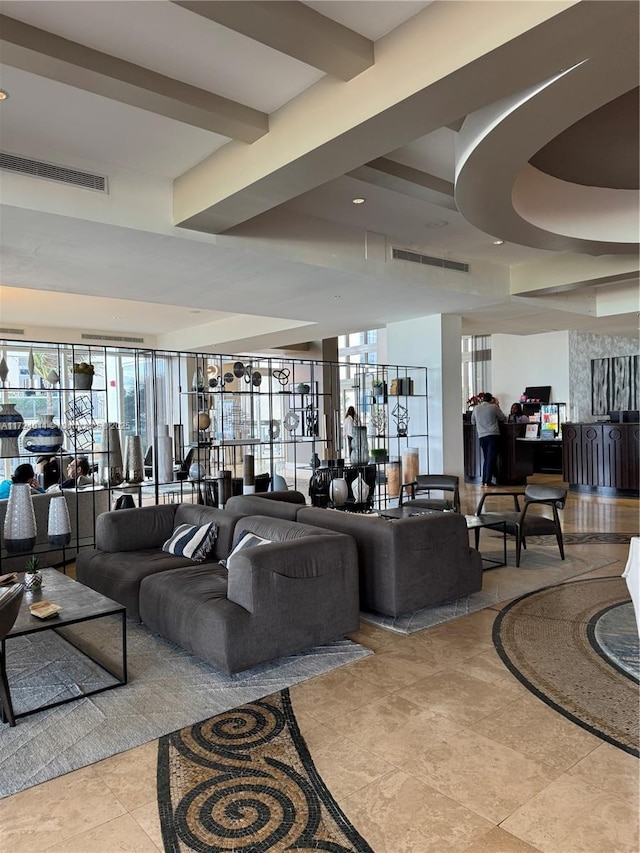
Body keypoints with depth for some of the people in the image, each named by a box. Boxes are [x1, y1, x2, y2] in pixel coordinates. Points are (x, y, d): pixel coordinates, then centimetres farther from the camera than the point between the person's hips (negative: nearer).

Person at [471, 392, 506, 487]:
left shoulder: (476, 408, 9)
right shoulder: (494, 407, -1)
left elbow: (473, 421, 21)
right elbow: (503, 418, 10)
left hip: (482, 436, 4)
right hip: (493, 435, -4)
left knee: (486, 458, 14)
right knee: (491, 458, -3)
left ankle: (484, 480, 13)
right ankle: (487, 481, -6)